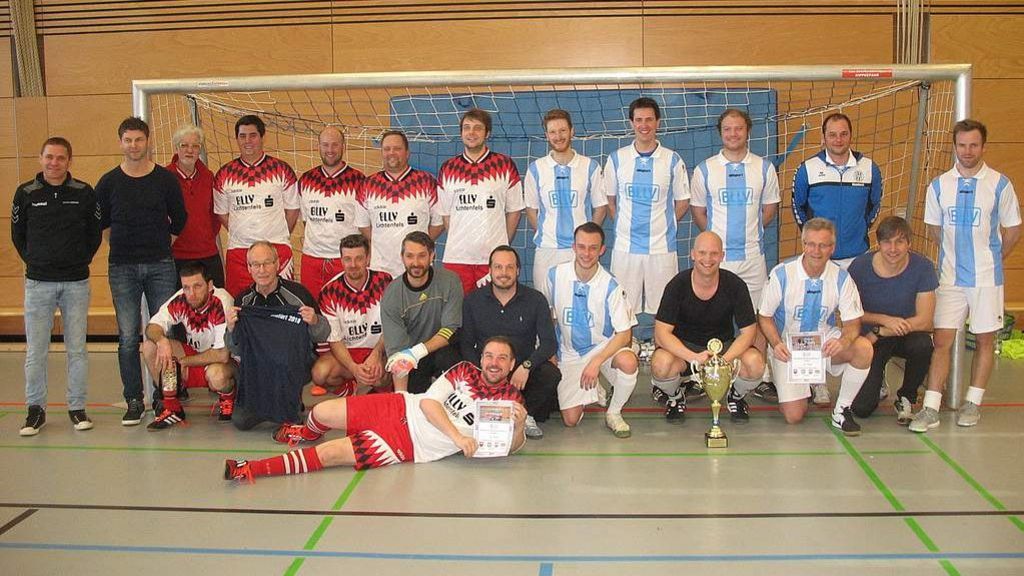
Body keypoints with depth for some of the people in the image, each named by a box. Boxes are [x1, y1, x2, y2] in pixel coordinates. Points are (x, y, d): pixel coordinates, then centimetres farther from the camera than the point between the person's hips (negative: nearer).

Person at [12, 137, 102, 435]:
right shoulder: (25, 193, 2)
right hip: (38, 283, 0)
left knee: (77, 348, 5)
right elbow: (18, 235, 13)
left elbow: (95, 233, 10)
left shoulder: (84, 193, 1)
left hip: (76, 282, 0)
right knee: (35, 350, 3)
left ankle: (77, 407, 16)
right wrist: (36, 262, 10)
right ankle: (36, 408, 16)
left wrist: (80, 262, 7)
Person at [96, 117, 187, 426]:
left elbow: (179, 220, 12)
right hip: (122, 269, 1)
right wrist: (122, 246, 14)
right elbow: (100, 223, 15)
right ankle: (134, 401, 10)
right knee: (128, 338, 1)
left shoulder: (166, 179, 3)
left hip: (161, 265, 0)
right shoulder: (108, 182, 5)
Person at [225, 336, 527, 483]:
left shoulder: (510, 398, -3)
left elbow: (512, 447, -6)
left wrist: (518, 425, -29)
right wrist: (457, 436, -21)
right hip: (402, 408, 3)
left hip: (412, 445, -3)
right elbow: (428, 402, -6)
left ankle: (252, 469, -2)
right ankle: (306, 433, 40)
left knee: (328, 453, -14)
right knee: (321, 413, 0)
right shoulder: (465, 370, 2)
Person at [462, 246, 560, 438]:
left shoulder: (535, 300, 2)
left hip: (524, 370, 0)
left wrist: (526, 366, -22)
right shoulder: (473, 300, 5)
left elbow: (549, 343, -4)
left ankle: (525, 414, -4)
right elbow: (465, 343, 3)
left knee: (551, 374, -29)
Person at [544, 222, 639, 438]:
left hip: (604, 346, -2)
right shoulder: (556, 275, -10)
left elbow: (624, 334, -17)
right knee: (570, 419, -8)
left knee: (629, 362, -37)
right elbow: (549, 317, 6)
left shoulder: (610, 286, -18)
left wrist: (596, 362, -27)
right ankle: (592, 390, 28)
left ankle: (614, 413, -8)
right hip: (569, 352, 2)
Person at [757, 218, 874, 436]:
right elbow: (764, 316, -6)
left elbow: (853, 322, -7)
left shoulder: (841, 278, -9)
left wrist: (843, 342, -31)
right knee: (794, 416, -13)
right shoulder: (781, 274, -14)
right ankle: (794, 389, 27)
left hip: (825, 340, 2)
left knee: (863, 348, -30)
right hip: (788, 347, -2)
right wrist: (776, 344, -24)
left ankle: (842, 410, -9)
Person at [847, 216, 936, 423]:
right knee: (861, 408, -15)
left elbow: (925, 321, -17)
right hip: (870, 338, 0)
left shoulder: (922, 267, -15)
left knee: (922, 345, -37)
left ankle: (906, 399, -6)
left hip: (907, 335, 1)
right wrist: (885, 320, -22)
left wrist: (877, 333, -21)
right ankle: (877, 379, 25)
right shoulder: (860, 266, -15)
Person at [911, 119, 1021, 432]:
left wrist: (989, 260, 11)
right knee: (942, 340, -3)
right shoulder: (939, 185, 2)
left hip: (986, 277, -1)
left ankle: (973, 403, 21)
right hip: (949, 276, 1)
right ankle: (931, 408, -3)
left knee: (985, 339, 7)